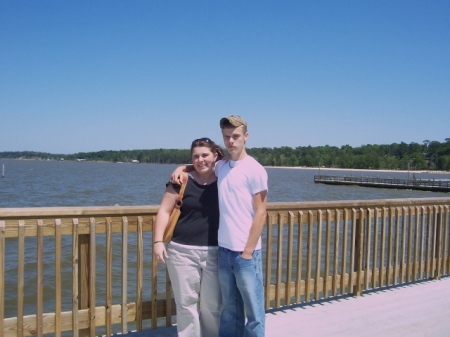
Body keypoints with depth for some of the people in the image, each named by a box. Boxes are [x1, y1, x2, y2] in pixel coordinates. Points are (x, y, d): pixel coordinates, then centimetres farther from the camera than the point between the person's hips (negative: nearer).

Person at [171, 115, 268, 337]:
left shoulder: (254, 169, -8)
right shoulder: (220, 166, 9)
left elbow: (260, 213, -10)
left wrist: (248, 251, -12)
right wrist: (183, 168, 10)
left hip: (246, 252, -6)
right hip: (224, 250, 6)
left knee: (253, 310, 4)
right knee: (229, 309, 15)